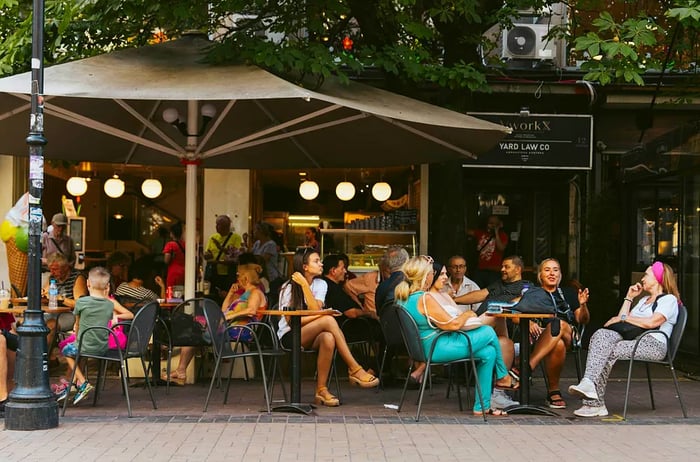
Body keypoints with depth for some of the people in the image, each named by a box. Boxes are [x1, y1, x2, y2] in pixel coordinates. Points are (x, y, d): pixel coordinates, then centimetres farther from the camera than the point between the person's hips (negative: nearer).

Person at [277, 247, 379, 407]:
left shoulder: (321, 284, 5)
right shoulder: (288, 288, -6)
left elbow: (316, 310, -12)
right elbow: (291, 321, -12)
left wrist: (305, 285, -17)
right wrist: (321, 316, -19)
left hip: (311, 337, 4)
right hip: (289, 336, -4)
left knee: (328, 338, -36)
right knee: (328, 320, -30)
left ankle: (321, 390, -30)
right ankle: (354, 369, -29)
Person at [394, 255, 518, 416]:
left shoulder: (403, 298, 6)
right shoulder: (425, 299, -24)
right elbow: (453, 324, -20)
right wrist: (467, 314, -2)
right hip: (437, 350, -10)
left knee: (488, 352, 11)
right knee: (488, 332, 0)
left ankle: (482, 406, 13)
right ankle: (503, 377, 22)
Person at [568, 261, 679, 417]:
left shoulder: (669, 299, 6)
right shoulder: (644, 300, 34)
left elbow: (651, 322, -12)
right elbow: (622, 320, 25)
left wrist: (623, 318, -5)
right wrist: (629, 298, 25)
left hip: (653, 344, -7)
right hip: (632, 339, 7)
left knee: (608, 352, -29)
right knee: (601, 335, -24)